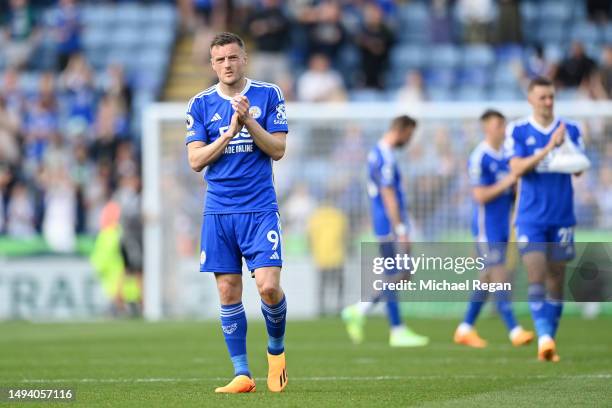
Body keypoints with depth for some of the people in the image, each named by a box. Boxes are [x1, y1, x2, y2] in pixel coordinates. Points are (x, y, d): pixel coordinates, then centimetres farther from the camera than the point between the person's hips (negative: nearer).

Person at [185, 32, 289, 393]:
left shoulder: (269, 95, 2)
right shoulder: (201, 104, 6)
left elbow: (278, 149, -3)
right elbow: (196, 160, -1)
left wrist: (248, 121, -16)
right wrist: (229, 134, -13)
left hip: (260, 209, -2)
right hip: (219, 211, 2)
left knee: (269, 287, -13)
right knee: (229, 293, 1)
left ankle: (277, 349, 14)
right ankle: (242, 374, 8)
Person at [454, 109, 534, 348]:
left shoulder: (505, 157, 12)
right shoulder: (479, 158, -12)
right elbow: (480, 196, -17)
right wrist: (506, 183, -17)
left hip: (503, 227, 8)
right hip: (486, 227, -8)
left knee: (487, 279, 11)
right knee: (500, 277, -11)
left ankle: (465, 329, 20)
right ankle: (514, 331, -14)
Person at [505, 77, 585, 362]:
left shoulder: (570, 130, 5)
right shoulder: (517, 131, 0)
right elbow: (517, 169, -11)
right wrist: (549, 148, -21)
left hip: (562, 217, 2)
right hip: (531, 218, -2)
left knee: (556, 280, 5)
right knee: (536, 277, -14)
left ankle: (549, 341, 12)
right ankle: (544, 337, -19)